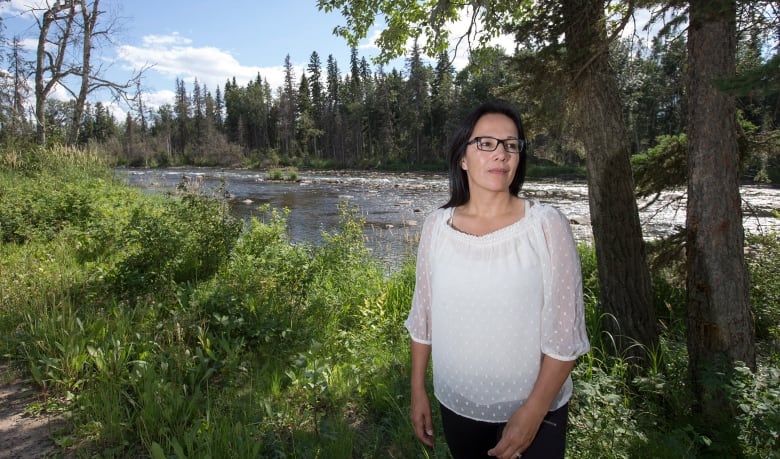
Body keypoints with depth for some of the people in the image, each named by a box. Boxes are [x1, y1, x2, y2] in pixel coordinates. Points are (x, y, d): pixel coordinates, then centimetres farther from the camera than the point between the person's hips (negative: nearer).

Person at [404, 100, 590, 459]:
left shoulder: (547, 225, -15)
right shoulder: (436, 225, -6)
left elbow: (564, 334, -13)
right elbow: (423, 316, 1)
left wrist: (534, 411, -14)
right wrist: (418, 390, 4)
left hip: (532, 410, -3)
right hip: (456, 406, 3)